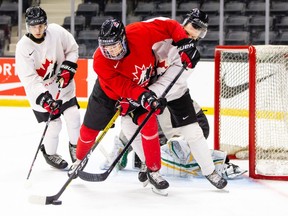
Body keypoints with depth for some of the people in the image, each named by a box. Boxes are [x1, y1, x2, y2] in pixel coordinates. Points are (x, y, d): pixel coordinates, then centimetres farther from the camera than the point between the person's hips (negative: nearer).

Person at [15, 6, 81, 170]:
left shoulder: (56, 31, -17)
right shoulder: (23, 47, -23)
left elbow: (72, 49, 1)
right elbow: (29, 78, -25)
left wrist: (68, 67, -12)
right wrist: (44, 98, -34)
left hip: (62, 84, 3)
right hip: (39, 90, -2)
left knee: (73, 114, -5)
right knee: (54, 124, -4)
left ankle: (75, 146, 21)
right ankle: (49, 153, 23)